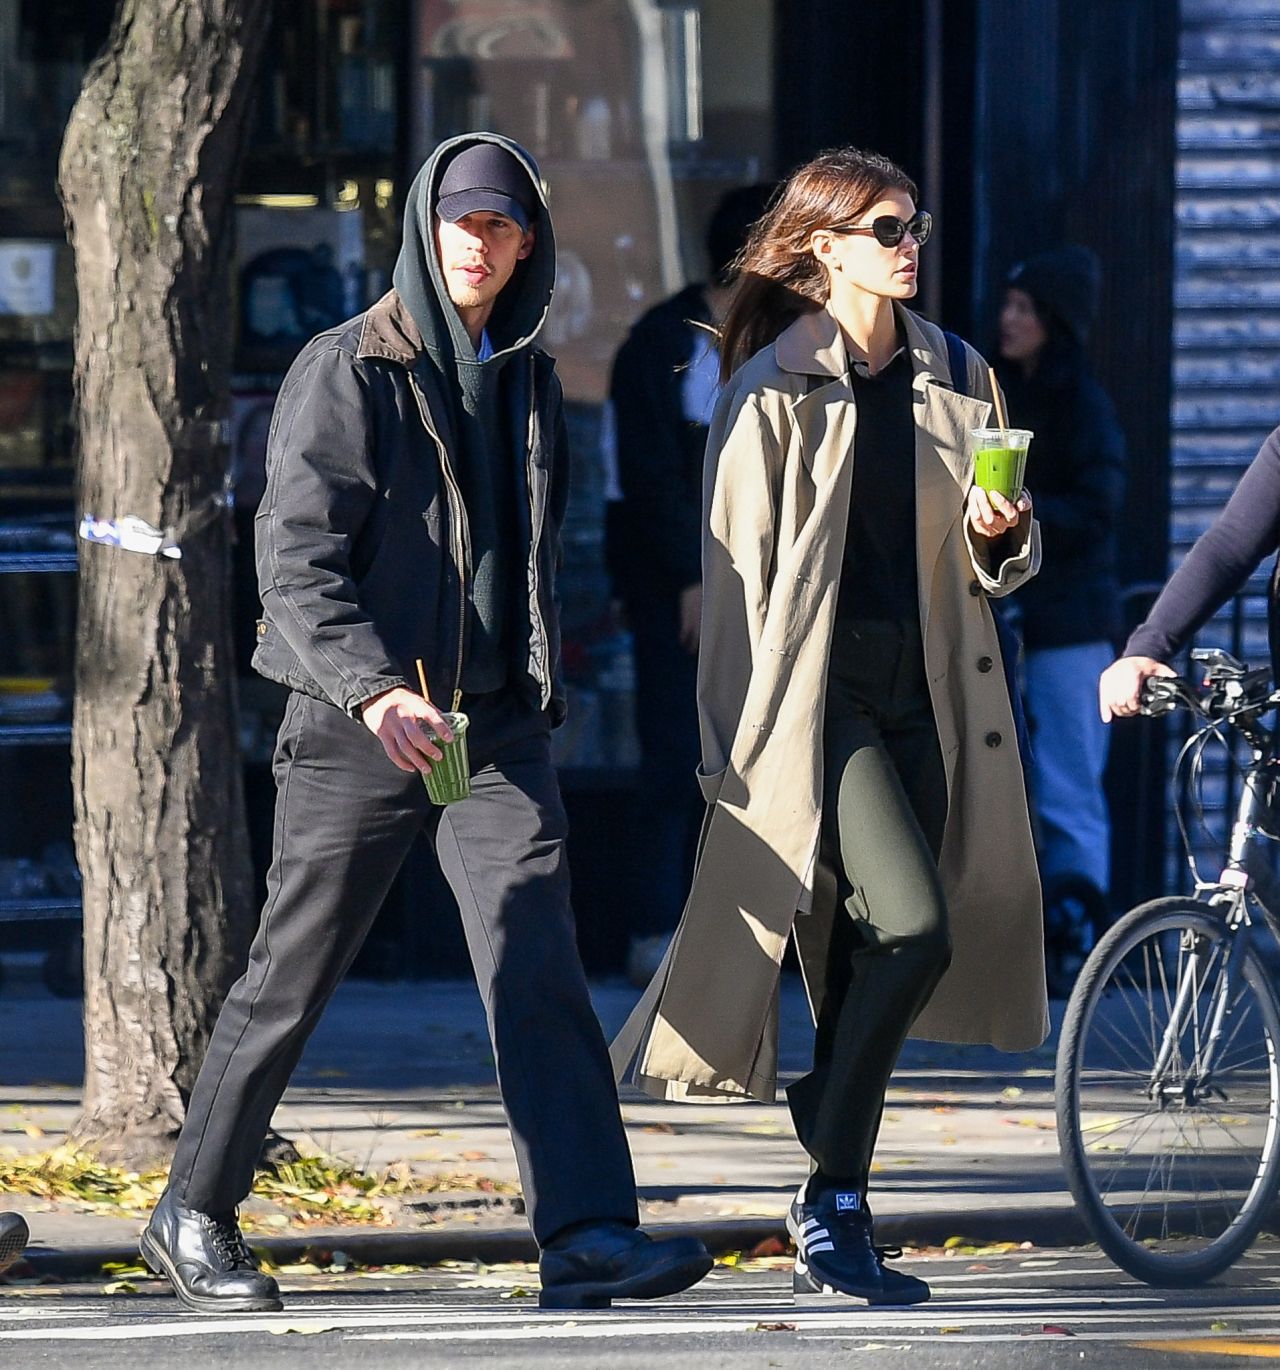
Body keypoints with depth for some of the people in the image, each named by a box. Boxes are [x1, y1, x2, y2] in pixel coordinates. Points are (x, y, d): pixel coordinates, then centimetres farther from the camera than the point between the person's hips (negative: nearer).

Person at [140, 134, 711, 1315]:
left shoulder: (527, 377, 13)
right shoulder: (347, 372, -6)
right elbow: (296, 554, -15)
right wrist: (372, 688, -27)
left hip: (496, 725, 4)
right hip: (357, 728, -4)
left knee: (540, 970, -11)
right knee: (290, 980, 5)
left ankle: (587, 1234, -18)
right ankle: (193, 1215, 20)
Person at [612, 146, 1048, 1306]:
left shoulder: (956, 380, 12)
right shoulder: (775, 391, -3)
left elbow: (1000, 567, 19)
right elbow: (738, 568, -4)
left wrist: (1001, 535, -5)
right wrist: (734, 739, -7)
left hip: (922, 690, 5)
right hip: (816, 690, -5)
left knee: (869, 963, 5)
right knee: (913, 925, -19)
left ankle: (831, 1217, 12)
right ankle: (836, 1202, -7)